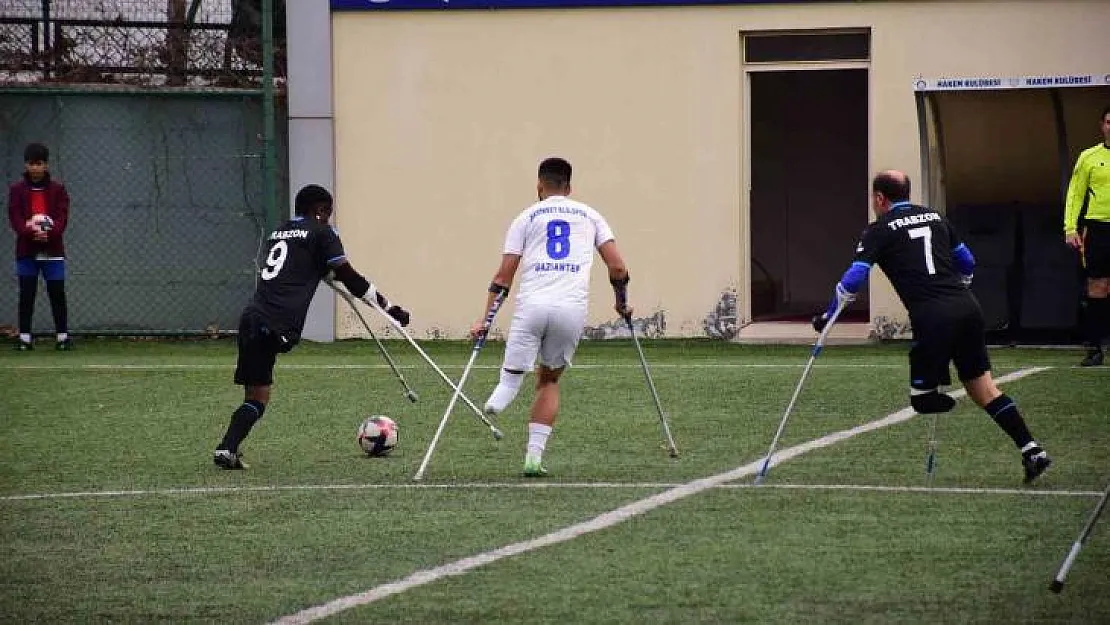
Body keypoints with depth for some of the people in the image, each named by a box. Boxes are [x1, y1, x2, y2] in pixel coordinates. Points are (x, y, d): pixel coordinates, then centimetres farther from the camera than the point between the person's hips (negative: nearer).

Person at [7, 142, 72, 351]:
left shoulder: (58, 189, 7)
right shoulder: (17, 189, 6)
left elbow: (62, 217, -3)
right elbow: (15, 218, -5)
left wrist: (49, 233, -23)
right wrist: (31, 232, -24)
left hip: (52, 250, 0)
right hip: (26, 250, 0)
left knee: (57, 294, 0)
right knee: (26, 295, 1)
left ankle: (63, 336, 5)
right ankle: (25, 337, 5)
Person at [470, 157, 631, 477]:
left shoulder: (526, 217, 16)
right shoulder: (590, 216, 19)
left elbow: (503, 276, 9)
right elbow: (617, 267, 10)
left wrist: (484, 318, 11)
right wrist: (621, 303, 27)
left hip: (532, 306, -1)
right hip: (573, 308, 1)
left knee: (512, 375, -1)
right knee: (549, 380, 18)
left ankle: (495, 403, -38)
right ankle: (534, 456, 9)